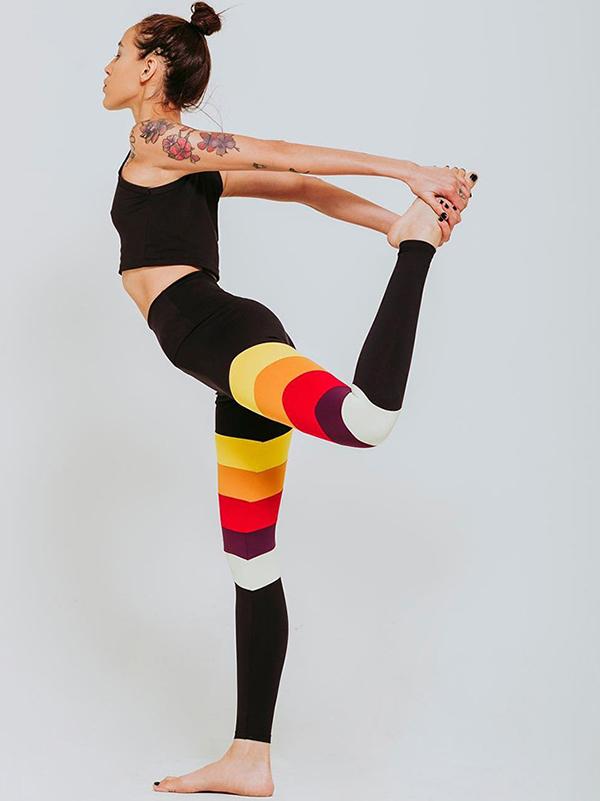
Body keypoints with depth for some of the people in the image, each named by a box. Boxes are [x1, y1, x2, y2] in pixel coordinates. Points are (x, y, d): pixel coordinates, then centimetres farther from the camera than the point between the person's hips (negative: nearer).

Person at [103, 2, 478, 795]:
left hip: (225, 332, -10)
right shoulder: (196, 163, 28)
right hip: (231, 347, 10)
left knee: (362, 419, -39)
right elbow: (302, 186, 19)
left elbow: (287, 157, -4)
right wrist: (387, 221, 8)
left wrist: (407, 173, -10)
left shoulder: (157, 139, 4)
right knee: (252, 558, 8)